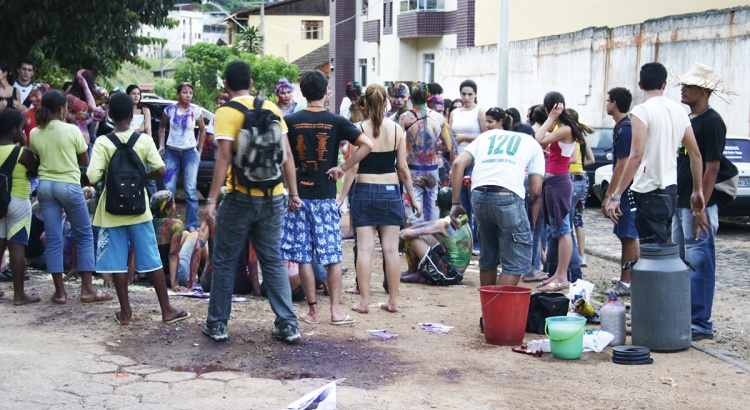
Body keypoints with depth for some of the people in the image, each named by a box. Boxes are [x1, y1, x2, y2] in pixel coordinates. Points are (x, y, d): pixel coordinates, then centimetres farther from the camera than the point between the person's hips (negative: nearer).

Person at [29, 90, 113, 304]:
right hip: (69, 185, -4)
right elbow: (85, 161, 1)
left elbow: (38, 158, 13)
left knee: (53, 239, 5)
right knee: (85, 236, 7)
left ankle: (60, 291, 6)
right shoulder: (72, 130, -8)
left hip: (45, 185, 4)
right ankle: (87, 289, 6)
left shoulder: (35, 133, 2)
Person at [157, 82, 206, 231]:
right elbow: (161, 127, 14)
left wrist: (199, 150, 8)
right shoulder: (169, 110, -2)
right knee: (168, 189, 2)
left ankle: (192, 225, 1)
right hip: (172, 152, 1)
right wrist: (161, 145, 6)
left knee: (191, 190, -3)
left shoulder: (196, 111, -3)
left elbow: (202, 130, 10)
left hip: (190, 152, -1)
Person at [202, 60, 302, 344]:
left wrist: (211, 200, -15)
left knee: (224, 261, 9)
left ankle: (217, 325, 14)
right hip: (273, 198, 4)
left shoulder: (227, 112, -7)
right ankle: (288, 326, 9)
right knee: (273, 261, 12)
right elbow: (287, 154, 5)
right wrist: (293, 192, 11)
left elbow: (224, 157, -15)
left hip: (241, 197, -4)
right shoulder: (271, 108, 6)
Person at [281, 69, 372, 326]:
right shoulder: (336, 122, -2)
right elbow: (366, 145, -10)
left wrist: (291, 168, 8)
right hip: (326, 196, 0)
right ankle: (336, 310, 6)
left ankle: (312, 310, 8)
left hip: (298, 194, 0)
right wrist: (343, 168, -5)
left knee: (303, 256, 6)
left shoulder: (290, 121, -2)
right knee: (333, 256, 6)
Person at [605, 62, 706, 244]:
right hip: (671, 190, 8)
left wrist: (616, 195, -20)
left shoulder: (642, 111, -12)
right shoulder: (679, 111, 9)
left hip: (650, 194, -8)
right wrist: (698, 190, 21)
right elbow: (696, 154, 12)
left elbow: (636, 156, -21)